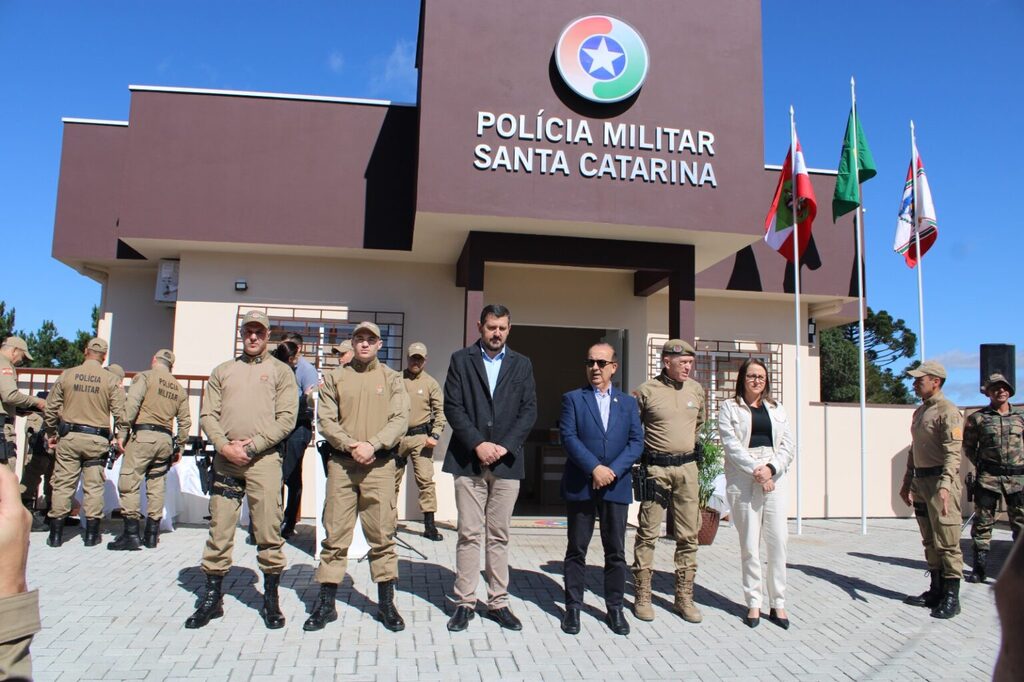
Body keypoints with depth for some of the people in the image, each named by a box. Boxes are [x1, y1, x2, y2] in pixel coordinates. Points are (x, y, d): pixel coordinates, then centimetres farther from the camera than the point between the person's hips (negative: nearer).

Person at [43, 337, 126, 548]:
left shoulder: (67, 375, 3)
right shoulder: (111, 380, -3)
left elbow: (50, 408, 7)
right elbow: (120, 412, -6)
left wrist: (51, 434, 19)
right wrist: (121, 437, 4)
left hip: (69, 437, 1)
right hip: (97, 440, -1)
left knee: (63, 484, 7)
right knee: (94, 486, 5)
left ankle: (56, 534, 11)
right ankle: (92, 534, 10)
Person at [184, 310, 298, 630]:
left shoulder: (280, 371, 8)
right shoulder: (222, 371, 17)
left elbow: (286, 418, -2)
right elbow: (208, 415, 9)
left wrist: (252, 446, -11)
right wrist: (225, 446, -8)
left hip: (264, 459, -2)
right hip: (225, 458, 3)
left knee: (269, 532, 1)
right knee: (219, 530, 6)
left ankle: (271, 599, 13)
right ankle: (212, 598, 19)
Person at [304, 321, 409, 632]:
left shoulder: (392, 378, 9)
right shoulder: (335, 378, 10)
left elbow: (400, 420, -1)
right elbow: (326, 420, 2)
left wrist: (372, 445, -15)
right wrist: (352, 446, -12)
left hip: (380, 465, -1)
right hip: (341, 464, 1)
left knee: (382, 535, 2)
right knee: (335, 534, 4)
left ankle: (386, 603, 13)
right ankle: (326, 603, 15)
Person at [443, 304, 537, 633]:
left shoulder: (522, 364, 11)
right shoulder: (461, 359, 6)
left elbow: (529, 411, 4)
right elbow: (452, 406, -2)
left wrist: (503, 446, -8)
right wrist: (478, 444, -13)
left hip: (506, 461, 1)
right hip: (468, 459, -1)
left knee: (499, 535, 7)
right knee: (469, 534, 1)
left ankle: (498, 603, 15)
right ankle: (465, 602, 11)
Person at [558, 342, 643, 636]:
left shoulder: (628, 402, 11)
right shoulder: (573, 399, 4)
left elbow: (637, 442, 2)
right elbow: (568, 437, -7)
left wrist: (613, 470, -12)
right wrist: (594, 468, -17)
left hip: (616, 486, 2)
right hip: (580, 485, -2)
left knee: (616, 551, 7)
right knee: (577, 549, 6)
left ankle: (614, 608, 20)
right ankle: (573, 607, 16)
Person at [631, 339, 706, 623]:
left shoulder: (696, 390, 8)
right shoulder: (646, 391, -6)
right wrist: (643, 457, 2)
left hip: (687, 468, 4)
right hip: (655, 469, -4)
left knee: (688, 536, 7)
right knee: (647, 534, 2)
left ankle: (684, 597, 18)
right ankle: (643, 597, 12)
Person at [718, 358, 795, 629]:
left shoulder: (776, 408, 16)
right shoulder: (729, 407, 7)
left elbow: (788, 446, 8)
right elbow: (731, 444, -5)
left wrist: (771, 469, -8)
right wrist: (755, 470, -13)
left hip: (775, 479, 3)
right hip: (743, 481, -3)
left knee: (778, 543, 0)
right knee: (749, 545, 0)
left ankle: (778, 604, 9)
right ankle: (754, 603, 9)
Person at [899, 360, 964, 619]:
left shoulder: (947, 411, -12)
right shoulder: (919, 412, 17)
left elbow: (953, 453, -22)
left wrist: (944, 486, -33)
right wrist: (906, 483, 24)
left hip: (940, 482, -9)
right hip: (921, 482, 9)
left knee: (947, 542, -4)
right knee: (930, 541, 14)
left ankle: (951, 598, 3)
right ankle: (936, 590, 23)